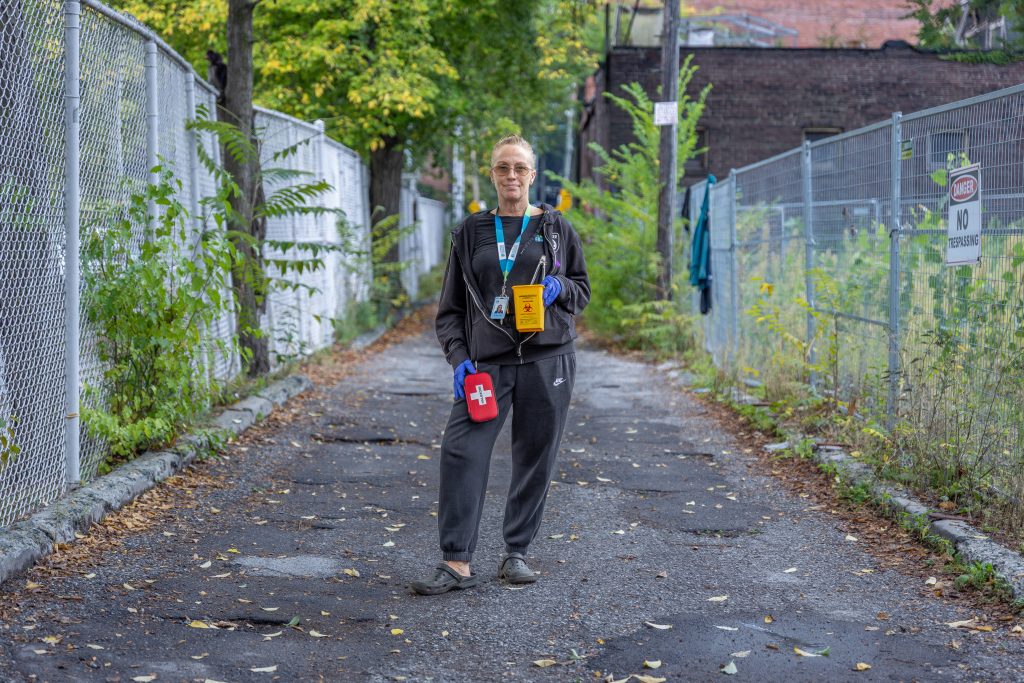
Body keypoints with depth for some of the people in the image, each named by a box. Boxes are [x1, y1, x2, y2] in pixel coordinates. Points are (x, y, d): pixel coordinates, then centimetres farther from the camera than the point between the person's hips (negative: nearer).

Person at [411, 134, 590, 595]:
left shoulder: (556, 228, 9)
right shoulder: (470, 233, 11)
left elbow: (582, 289, 16)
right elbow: (450, 307, 12)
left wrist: (559, 287, -8)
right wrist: (459, 358, -2)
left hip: (546, 358, 0)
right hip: (487, 362, 0)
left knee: (535, 457, 4)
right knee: (461, 450, -13)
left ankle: (516, 553, 18)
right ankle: (457, 562, -10)